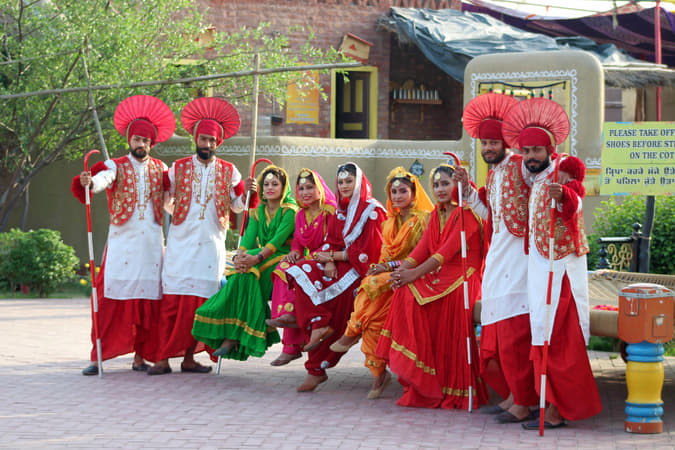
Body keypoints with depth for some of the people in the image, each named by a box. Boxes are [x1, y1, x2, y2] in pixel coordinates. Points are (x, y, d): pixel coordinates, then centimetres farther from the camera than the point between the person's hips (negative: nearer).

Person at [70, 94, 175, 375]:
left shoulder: (160, 169, 16)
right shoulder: (116, 166, 3)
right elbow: (102, 180, -17)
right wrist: (88, 182, -39)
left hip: (152, 243, 3)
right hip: (122, 241, -3)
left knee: (149, 299, -1)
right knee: (112, 298, -9)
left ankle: (140, 356, 6)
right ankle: (98, 356, -6)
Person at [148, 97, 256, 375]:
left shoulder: (228, 172, 9)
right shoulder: (179, 168, 8)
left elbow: (236, 206, 10)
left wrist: (246, 192, -7)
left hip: (211, 245, 1)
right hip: (180, 243, -1)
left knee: (200, 303, -1)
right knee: (172, 301, -7)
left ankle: (189, 358, 7)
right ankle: (163, 358, -5)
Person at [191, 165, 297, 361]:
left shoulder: (290, 211, -4)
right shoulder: (258, 212, 15)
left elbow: (278, 239, -17)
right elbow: (248, 238, 1)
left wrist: (257, 257, -31)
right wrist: (240, 256, -20)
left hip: (282, 259, -5)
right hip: (263, 259, 5)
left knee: (248, 271, -30)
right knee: (242, 269, -27)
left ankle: (233, 337, -30)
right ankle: (231, 337, -32)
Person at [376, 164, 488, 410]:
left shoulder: (467, 213, -5)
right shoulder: (436, 215, 19)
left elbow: (449, 249, -16)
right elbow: (423, 247, 8)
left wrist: (415, 273, -23)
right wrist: (402, 269, -11)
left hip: (462, 278, -7)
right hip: (438, 276, 7)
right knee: (407, 291, -19)